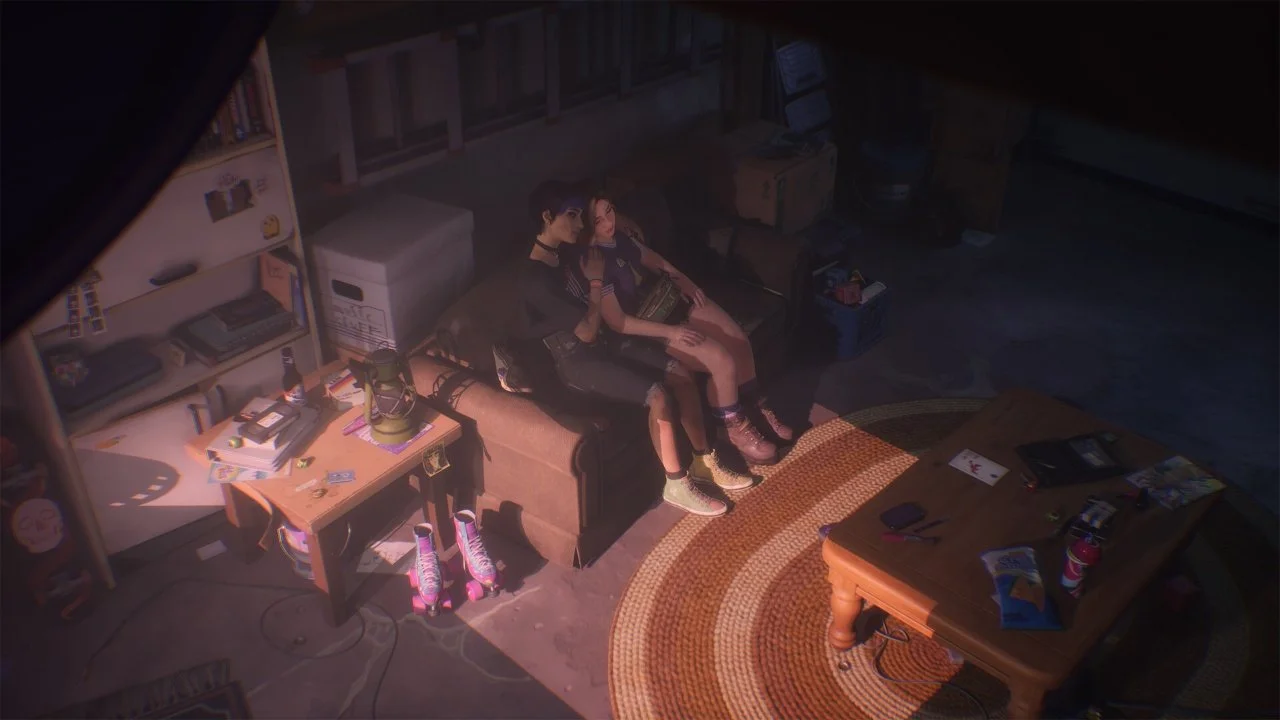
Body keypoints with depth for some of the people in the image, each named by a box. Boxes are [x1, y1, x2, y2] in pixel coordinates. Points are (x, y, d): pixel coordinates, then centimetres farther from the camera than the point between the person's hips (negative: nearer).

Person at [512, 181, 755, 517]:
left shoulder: (563, 256, 7)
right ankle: (677, 485, -7)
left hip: (603, 344, 9)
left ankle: (704, 461, 6)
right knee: (659, 395, -24)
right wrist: (596, 281, -11)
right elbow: (587, 331, -21)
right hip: (577, 362, -9)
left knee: (679, 372, -6)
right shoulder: (535, 278, -22)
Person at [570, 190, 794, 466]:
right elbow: (617, 322, -26)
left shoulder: (622, 232, -5)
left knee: (740, 340, 0)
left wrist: (684, 281, 1)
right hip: (650, 326, -8)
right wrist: (670, 332, -25)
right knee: (723, 362, -18)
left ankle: (757, 408, 24)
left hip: (672, 298, 8)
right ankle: (737, 429, 6)